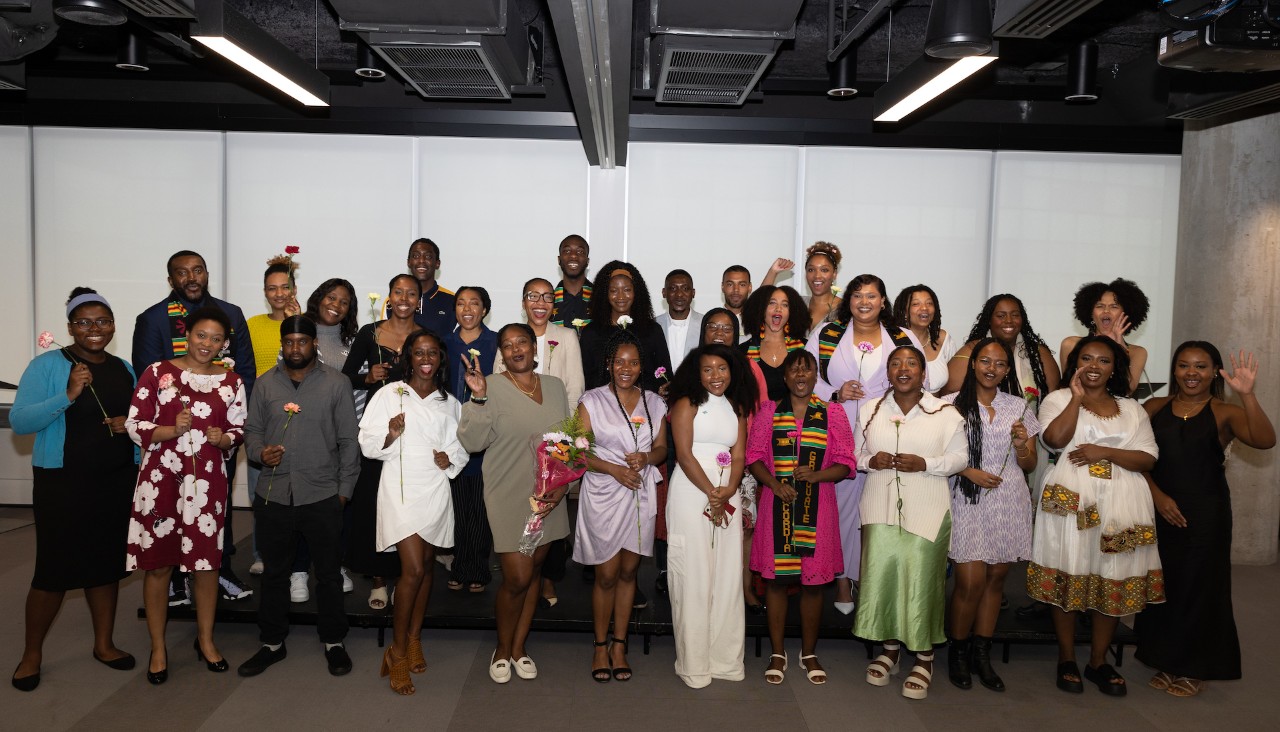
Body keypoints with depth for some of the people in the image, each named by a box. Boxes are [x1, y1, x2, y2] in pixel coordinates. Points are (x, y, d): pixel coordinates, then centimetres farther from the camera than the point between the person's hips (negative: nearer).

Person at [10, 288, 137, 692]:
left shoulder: (125, 369, 8)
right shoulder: (46, 365, -8)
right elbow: (19, 421, -16)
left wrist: (130, 423, -5)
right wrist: (67, 395, -27)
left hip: (117, 482, 5)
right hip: (61, 482, -4)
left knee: (106, 562, 13)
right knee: (54, 568, 0)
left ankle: (104, 644, 27)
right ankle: (32, 654, 19)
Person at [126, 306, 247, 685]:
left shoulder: (231, 382, 6)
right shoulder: (157, 373, -1)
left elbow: (238, 431, 10)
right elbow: (135, 426, -3)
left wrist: (223, 438, -11)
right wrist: (172, 430, -19)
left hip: (207, 482, 2)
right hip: (160, 480, -2)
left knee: (207, 562, 7)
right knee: (158, 564, 5)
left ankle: (205, 639, 27)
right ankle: (158, 649, 21)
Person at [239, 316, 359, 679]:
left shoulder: (337, 383, -2)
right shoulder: (265, 383, 7)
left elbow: (348, 440, 0)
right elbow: (252, 429, 12)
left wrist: (344, 489, -2)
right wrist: (259, 452, -11)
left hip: (322, 496, -2)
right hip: (273, 495, 2)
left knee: (329, 573, 9)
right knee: (275, 573, 14)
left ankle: (333, 642, 24)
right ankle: (272, 643, 29)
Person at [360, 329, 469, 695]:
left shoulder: (449, 403, 11)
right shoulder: (390, 395, -1)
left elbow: (460, 447, 15)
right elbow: (368, 444, -2)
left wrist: (450, 458, -6)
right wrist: (390, 436, -21)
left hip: (436, 490, 4)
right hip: (401, 490, -4)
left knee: (427, 565, 11)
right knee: (413, 569, -12)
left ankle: (414, 638, 27)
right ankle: (397, 652, 2)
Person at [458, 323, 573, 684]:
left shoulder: (555, 386, 6)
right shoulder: (492, 387, -8)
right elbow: (472, 441, -16)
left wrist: (561, 485, 1)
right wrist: (478, 397, -28)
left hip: (550, 497, 5)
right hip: (509, 498, -5)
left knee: (534, 571, 13)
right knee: (517, 578, -5)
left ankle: (519, 647, 29)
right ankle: (502, 649, 20)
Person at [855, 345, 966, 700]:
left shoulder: (945, 413, 0)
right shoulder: (869, 410, 9)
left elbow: (960, 457, 2)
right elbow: (854, 453, 14)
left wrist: (924, 464, -13)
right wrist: (870, 461, -7)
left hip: (926, 509, -2)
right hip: (881, 507, 3)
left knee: (921, 578, -4)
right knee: (881, 574, 1)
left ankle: (924, 658, 13)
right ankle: (890, 648, 21)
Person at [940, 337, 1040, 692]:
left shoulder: (1019, 407, 11)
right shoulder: (952, 404, 0)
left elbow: (1030, 465, 14)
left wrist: (1021, 445, -6)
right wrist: (969, 472, -13)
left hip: (1009, 504, 4)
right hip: (968, 502, -3)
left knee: (995, 579, 8)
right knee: (971, 582, -7)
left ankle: (981, 653, 21)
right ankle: (958, 652, 13)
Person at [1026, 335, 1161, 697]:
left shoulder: (1132, 409, 15)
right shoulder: (1058, 399, 7)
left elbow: (1147, 458, 5)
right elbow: (1056, 438, -12)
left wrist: (1105, 452, -9)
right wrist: (1077, 397, -9)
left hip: (1120, 503, 3)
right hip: (1071, 500, -3)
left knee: (1113, 579, 4)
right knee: (1067, 576, -1)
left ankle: (1098, 661, 18)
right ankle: (1066, 659, 13)